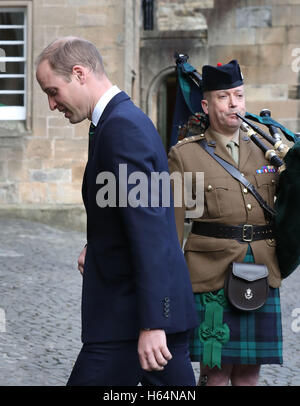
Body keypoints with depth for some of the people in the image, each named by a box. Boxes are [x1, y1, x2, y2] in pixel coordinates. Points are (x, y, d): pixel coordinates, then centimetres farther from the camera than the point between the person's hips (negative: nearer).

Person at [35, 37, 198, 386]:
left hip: (129, 315, -10)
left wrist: (151, 324, -26)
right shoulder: (128, 120, 15)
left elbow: (149, 229, -23)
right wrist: (97, 248, 10)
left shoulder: (122, 127, -16)